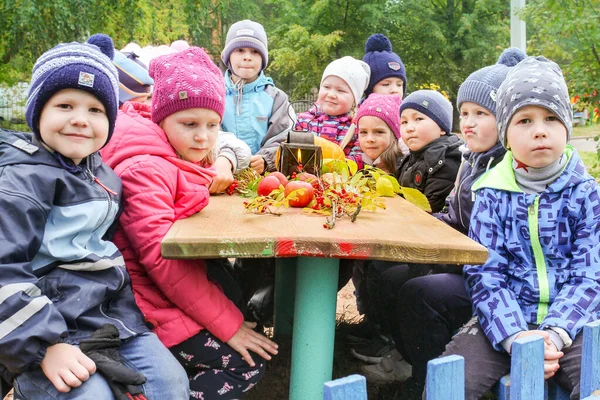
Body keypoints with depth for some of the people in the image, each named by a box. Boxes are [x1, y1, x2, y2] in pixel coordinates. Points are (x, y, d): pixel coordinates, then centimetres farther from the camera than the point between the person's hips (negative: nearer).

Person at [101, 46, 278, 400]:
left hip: (177, 286, 10)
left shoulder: (180, 159, 9)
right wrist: (228, 324, -21)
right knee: (252, 362, -6)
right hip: (155, 312, -10)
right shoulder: (146, 169, -21)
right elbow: (162, 258, -26)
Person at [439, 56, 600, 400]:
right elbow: (485, 275, -5)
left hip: (570, 322, 0)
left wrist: (554, 333, -19)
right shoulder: (492, 194, 0)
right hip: (506, 320, 0)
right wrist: (515, 337, -20)